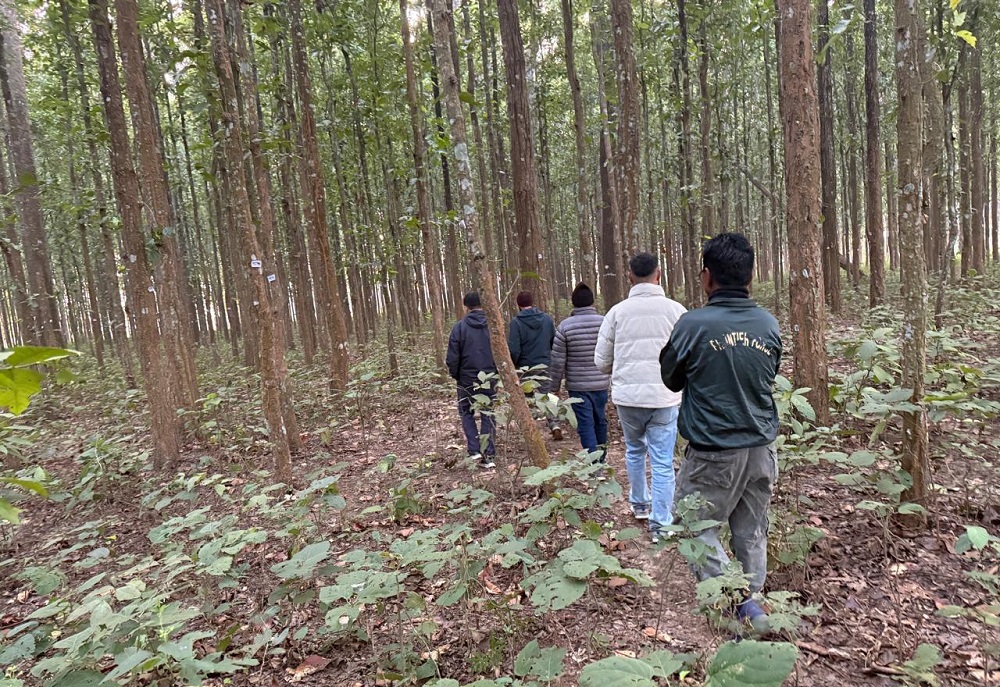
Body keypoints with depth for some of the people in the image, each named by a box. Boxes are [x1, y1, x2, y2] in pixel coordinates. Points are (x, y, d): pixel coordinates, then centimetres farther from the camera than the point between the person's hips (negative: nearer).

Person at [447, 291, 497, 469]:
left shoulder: (460, 326, -7)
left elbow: (453, 356, -7)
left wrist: (455, 375, 8)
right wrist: (496, 372, 10)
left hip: (467, 379, -1)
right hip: (489, 378, 1)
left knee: (467, 413, 15)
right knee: (488, 415, 10)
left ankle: (475, 450, 3)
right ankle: (488, 456, 8)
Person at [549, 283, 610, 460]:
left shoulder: (565, 326, -9)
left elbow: (558, 360, -7)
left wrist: (554, 386, 3)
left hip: (577, 386, -3)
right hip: (601, 383, 3)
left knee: (586, 425, 1)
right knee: (600, 420, 19)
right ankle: (601, 458, 34)